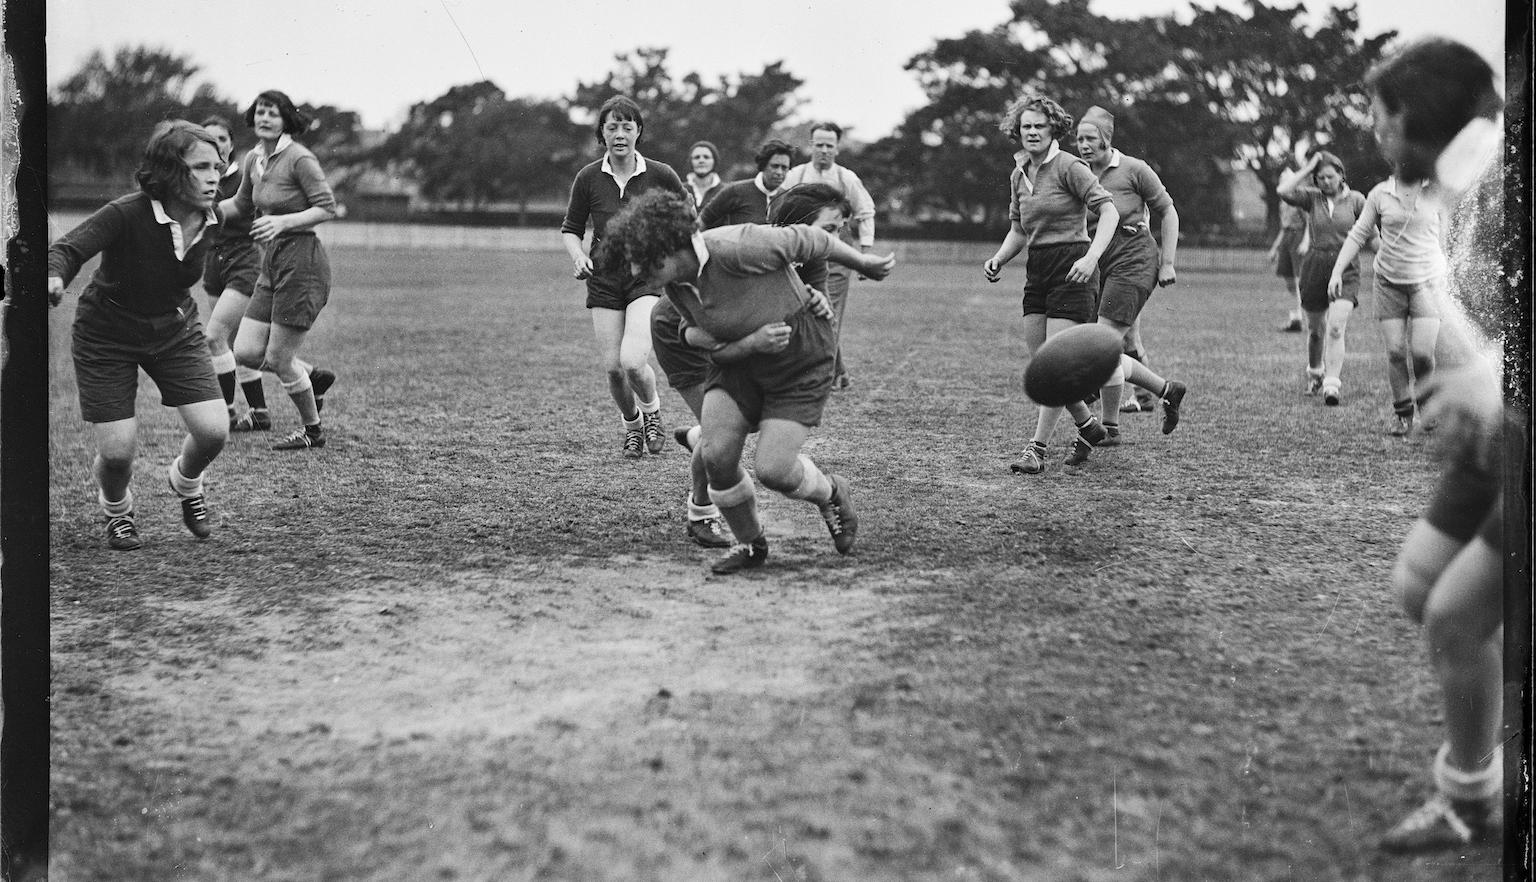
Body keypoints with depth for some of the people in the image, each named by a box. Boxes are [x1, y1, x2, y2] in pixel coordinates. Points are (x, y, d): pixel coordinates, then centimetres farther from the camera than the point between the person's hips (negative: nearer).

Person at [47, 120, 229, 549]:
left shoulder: (208, 219, -10)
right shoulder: (125, 215, -28)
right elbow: (68, 248, -37)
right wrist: (54, 277, -58)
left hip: (175, 331, 4)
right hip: (107, 337, -4)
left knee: (213, 431, -12)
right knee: (117, 452, -10)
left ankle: (185, 482, 25)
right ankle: (117, 510, 28)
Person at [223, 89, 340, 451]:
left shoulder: (299, 158, -13)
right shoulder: (253, 160, 11)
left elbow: (327, 208, -13)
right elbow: (242, 205, 25)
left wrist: (283, 222, -23)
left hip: (302, 261, -8)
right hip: (272, 262, 8)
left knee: (278, 359, -2)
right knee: (246, 352, 3)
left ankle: (312, 430, 19)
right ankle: (313, 377, 27)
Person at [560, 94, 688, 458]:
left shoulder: (659, 174, -5)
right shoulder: (588, 178, -1)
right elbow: (570, 229, 10)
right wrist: (579, 256, -10)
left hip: (648, 277, -2)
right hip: (603, 281, 2)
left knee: (633, 361, -20)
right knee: (612, 367, -4)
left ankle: (652, 412, 13)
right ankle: (631, 426, 25)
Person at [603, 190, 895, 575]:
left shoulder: (734, 248, -31)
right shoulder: (675, 287, -8)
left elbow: (804, 240, -18)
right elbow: (701, 336, 3)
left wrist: (864, 263, -2)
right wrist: (748, 341, -20)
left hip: (801, 361, -6)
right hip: (739, 357, 6)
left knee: (773, 471, -12)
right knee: (717, 456, -11)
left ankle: (831, 493, 23)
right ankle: (750, 544, 14)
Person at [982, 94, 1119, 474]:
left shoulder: (1069, 166, -10)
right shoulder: (1019, 175, 12)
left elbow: (1108, 210, -15)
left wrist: (1091, 257, -27)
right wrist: (998, 259, 4)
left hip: (1071, 269, -8)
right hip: (1036, 270, 8)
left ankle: (1037, 449, -7)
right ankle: (1089, 426, 25)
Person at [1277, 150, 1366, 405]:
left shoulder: (1356, 200, 1)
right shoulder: (1312, 198, 0)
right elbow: (1283, 191, -17)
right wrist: (1308, 168, -10)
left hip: (1345, 270, -2)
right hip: (1315, 268, 2)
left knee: (1336, 327, -17)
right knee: (1316, 329, 15)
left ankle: (1332, 384, -18)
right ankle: (1315, 373, 41)